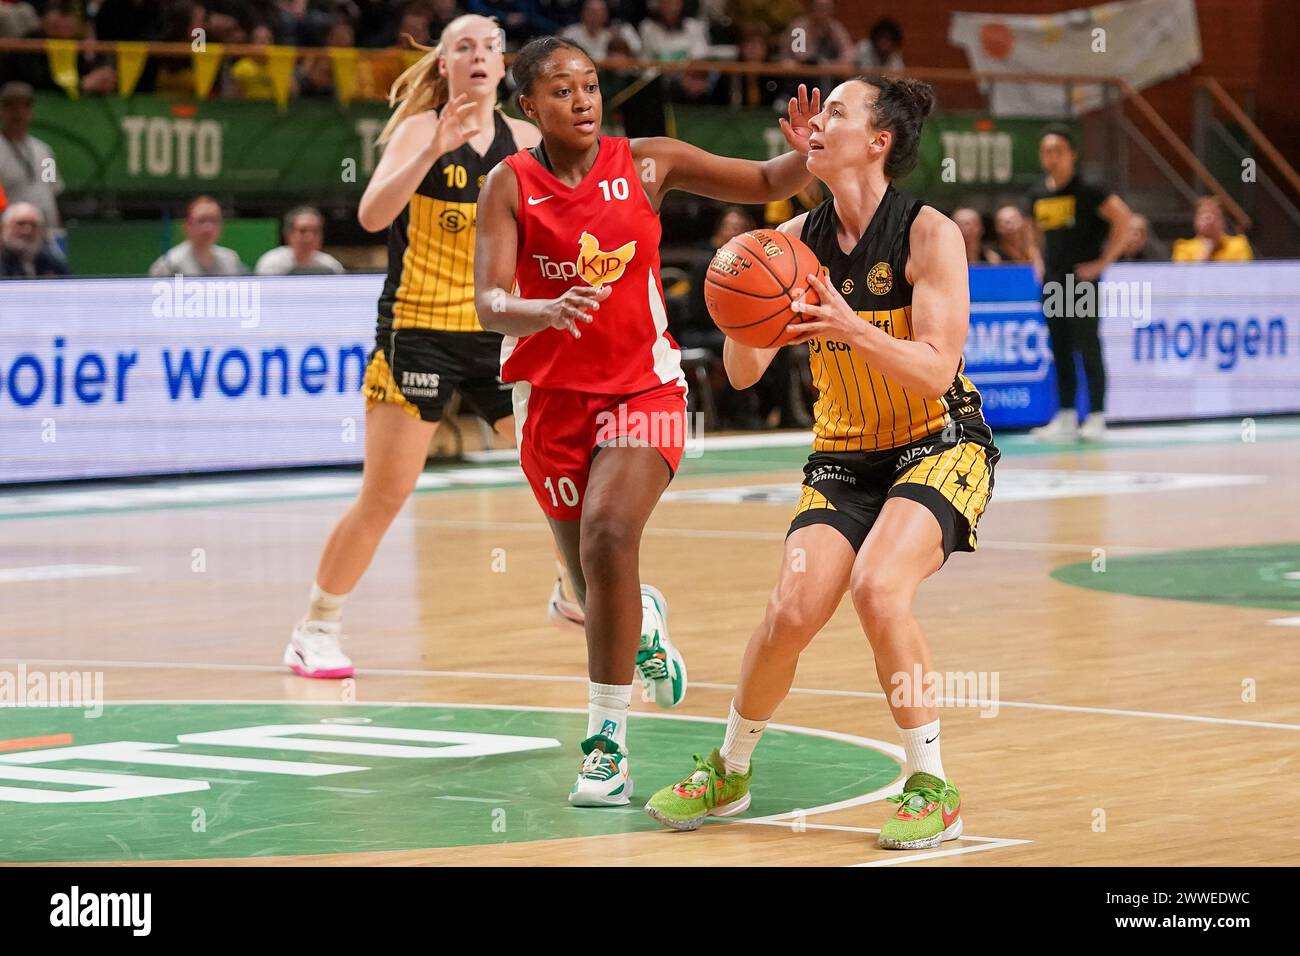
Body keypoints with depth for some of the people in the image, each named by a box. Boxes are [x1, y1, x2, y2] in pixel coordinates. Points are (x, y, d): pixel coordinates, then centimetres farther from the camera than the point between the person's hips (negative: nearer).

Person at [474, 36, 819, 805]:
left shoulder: (646, 164, -4)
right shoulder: (512, 185, -7)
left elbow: (764, 184, 3)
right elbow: (490, 304, -17)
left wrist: (804, 157, -19)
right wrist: (546, 311, -38)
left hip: (643, 387, -1)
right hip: (553, 396, 1)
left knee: (609, 535, -27)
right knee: (598, 592, 10)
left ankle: (608, 743, -22)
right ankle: (645, 624, 51)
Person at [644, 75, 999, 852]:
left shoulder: (929, 234, -15)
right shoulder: (797, 241, -2)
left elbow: (935, 372, -23)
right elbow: (745, 373, -3)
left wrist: (851, 329, -37)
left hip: (941, 448, -4)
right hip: (845, 457, 4)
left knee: (877, 586, -28)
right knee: (792, 612, -12)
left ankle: (934, 790, -14)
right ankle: (730, 770, 15)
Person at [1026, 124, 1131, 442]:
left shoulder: (1086, 191, -10)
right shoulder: (1038, 196, 10)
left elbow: (1121, 219, -15)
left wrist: (1103, 261, -14)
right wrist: (1042, 262, 13)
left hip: (1081, 281, -6)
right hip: (1052, 282, 6)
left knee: (1088, 349, -4)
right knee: (1060, 351, 8)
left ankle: (1096, 418, 2)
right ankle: (1065, 418, 12)